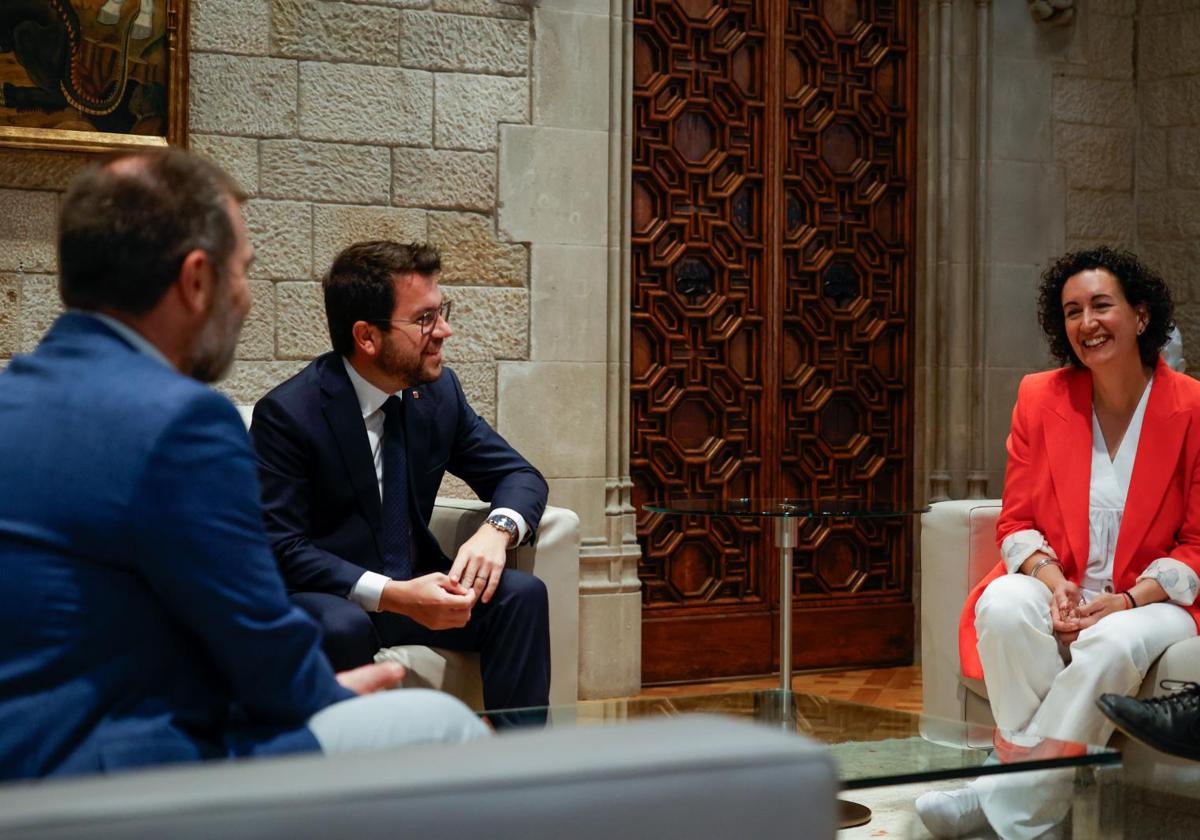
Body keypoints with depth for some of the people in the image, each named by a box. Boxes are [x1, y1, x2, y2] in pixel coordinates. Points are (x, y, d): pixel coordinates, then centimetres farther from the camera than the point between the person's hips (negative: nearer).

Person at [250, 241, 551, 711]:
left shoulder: (437, 391, 1)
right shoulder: (287, 414, -16)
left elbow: (518, 475, 8)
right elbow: (281, 548, -20)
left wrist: (498, 529, -17)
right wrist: (391, 596, -32)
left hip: (413, 587, 5)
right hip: (324, 597, -5)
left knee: (522, 594, -19)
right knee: (342, 627, -37)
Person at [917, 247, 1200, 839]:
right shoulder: (1041, 397, 4)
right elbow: (1017, 521, 7)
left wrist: (1127, 600, -17)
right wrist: (1052, 582, -14)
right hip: (1059, 590, 3)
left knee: (1114, 644, -36)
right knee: (1002, 607, -31)